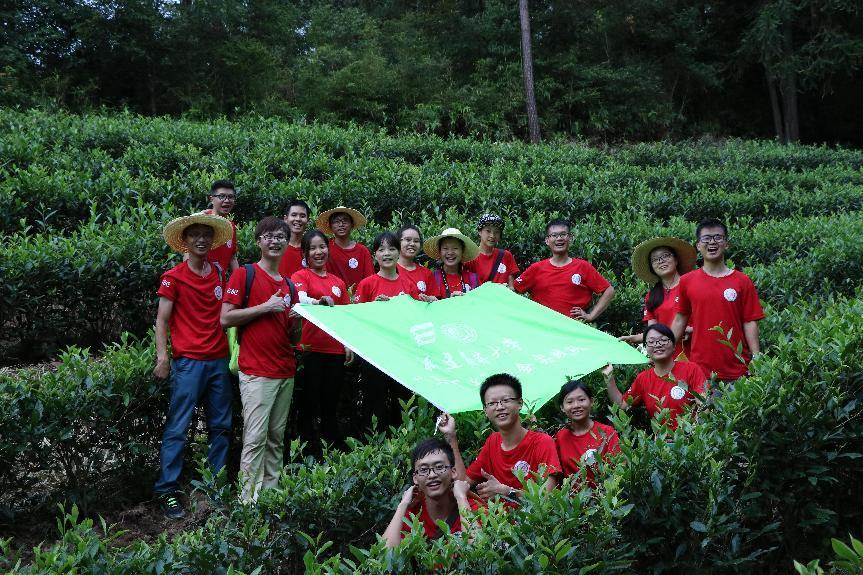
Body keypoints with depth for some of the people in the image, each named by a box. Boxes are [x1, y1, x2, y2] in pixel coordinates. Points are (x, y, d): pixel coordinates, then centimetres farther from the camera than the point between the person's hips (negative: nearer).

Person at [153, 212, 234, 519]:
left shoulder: (220, 273, 10)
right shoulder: (173, 277, -1)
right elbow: (162, 320, -2)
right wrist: (162, 356, -11)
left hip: (220, 360, 5)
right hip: (188, 361, -4)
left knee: (221, 426, 10)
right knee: (178, 428, -2)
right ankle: (167, 490, 7)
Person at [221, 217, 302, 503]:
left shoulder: (289, 285, 17)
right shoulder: (244, 274, -1)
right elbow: (225, 318, -9)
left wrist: (298, 320, -3)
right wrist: (266, 307, -12)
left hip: (286, 372, 6)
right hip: (256, 372, -6)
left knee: (276, 437, 11)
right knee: (255, 438, -7)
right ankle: (250, 499, 0)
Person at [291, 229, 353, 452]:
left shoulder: (338, 282, 16)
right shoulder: (300, 276, 2)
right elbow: (302, 299, -19)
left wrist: (349, 345, 9)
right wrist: (320, 302, -39)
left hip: (335, 350, 4)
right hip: (310, 349, -4)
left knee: (331, 405, 9)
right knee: (309, 404, -2)